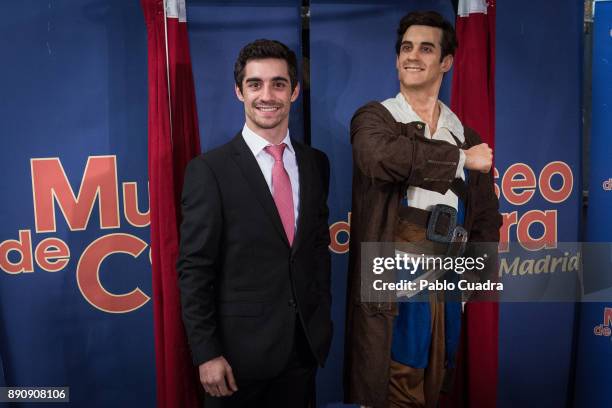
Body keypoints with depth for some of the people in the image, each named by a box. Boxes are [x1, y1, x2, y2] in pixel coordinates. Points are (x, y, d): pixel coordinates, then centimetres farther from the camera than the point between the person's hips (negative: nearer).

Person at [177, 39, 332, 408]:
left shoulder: (316, 163, 3)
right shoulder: (209, 170, -11)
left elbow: (320, 247, 10)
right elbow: (195, 269, -11)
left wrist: (323, 321, 8)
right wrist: (206, 353, -12)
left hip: (306, 345, 4)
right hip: (241, 349, -4)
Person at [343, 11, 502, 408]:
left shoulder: (466, 136, 12)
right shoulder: (374, 118, -1)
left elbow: (486, 217, 17)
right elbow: (381, 159, -25)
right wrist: (460, 159, -14)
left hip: (446, 286, 4)